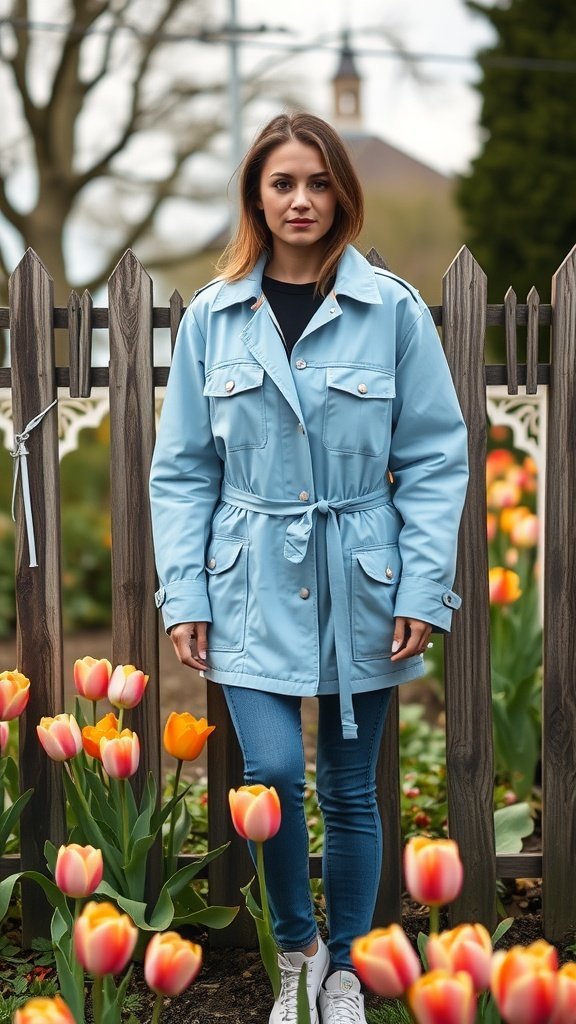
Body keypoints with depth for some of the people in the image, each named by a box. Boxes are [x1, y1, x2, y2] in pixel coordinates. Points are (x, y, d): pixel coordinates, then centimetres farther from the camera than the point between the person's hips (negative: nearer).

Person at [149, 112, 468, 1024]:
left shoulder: (393, 309, -4)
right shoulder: (211, 317, 2)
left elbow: (434, 459, -3)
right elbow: (183, 470, 4)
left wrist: (424, 591, -8)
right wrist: (184, 595, -2)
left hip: (360, 583, 0)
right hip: (255, 583, 1)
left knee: (349, 790, 10)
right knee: (273, 774, -10)